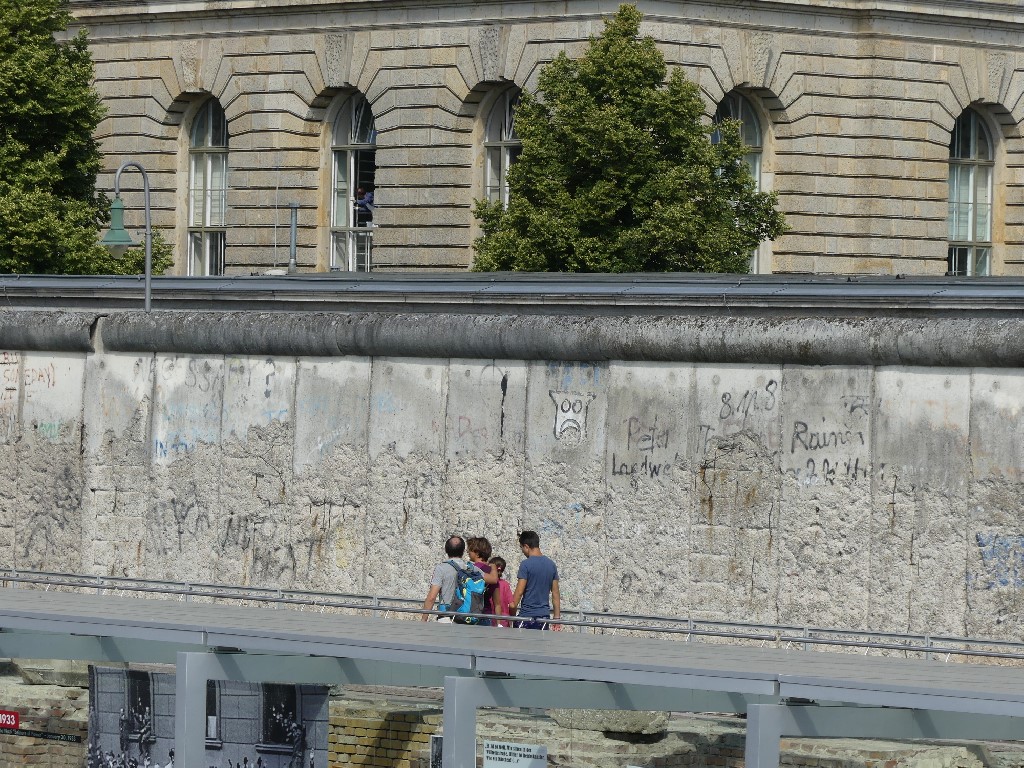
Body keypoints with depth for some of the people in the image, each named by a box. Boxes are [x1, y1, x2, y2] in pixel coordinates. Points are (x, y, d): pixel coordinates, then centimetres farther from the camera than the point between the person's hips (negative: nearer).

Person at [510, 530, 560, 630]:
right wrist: (557, 616, 14)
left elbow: (519, 591, -12)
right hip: (544, 615, 5)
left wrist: (512, 612, -3)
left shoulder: (526, 564, -10)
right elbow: (555, 594, 10)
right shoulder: (551, 564, 8)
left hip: (526, 614, -5)